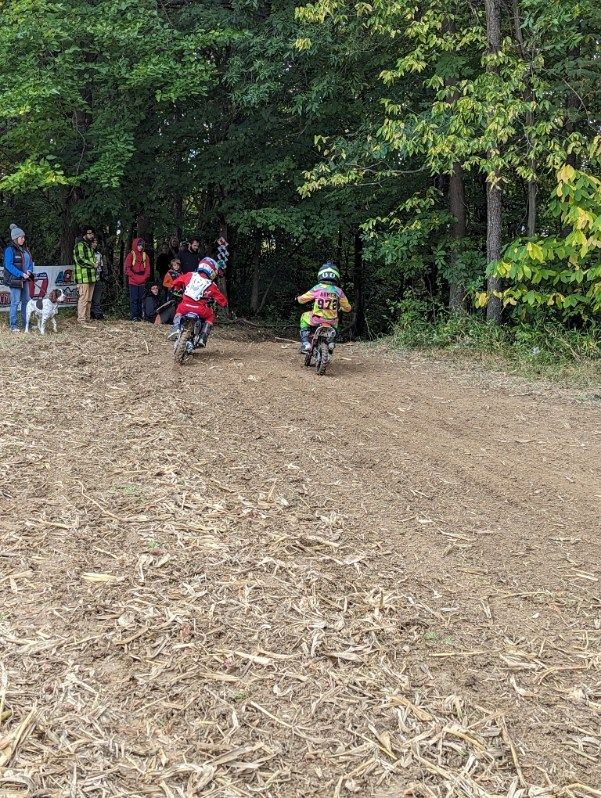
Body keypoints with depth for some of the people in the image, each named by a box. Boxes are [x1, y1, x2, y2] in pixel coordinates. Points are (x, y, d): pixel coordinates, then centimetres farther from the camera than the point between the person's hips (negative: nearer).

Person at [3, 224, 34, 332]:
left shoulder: (25, 249, 13)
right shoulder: (10, 250, -10)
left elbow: (30, 261, 18)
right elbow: (8, 265, -16)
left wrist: (29, 271, -3)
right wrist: (21, 274, -19)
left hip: (25, 279, 7)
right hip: (15, 279, -7)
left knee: (26, 301, 10)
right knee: (15, 302, -7)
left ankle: (26, 323, 19)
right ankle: (13, 325, -1)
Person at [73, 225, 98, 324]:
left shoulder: (89, 245, 21)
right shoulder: (80, 245, -9)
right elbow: (80, 259, -20)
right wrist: (92, 264, -13)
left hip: (91, 276, 10)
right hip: (83, 277, -10)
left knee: (89, 299, 13)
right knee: (83, 298, -11)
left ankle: (87, 317, 19)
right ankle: (81, 319, -9)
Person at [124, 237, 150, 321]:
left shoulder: (145, 256, 13)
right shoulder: (131, 255, 1)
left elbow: (147, 269, 13)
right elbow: (127, 268, -3)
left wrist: (144, 278, -1)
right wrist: (134, 277, -9)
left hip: (142, 282, 4)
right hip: (133, 282, -4)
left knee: (140, 299, 5)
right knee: (134, 299, -6)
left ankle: (139, 316, 8)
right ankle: (134, 316, -8)